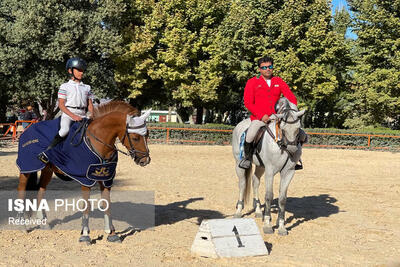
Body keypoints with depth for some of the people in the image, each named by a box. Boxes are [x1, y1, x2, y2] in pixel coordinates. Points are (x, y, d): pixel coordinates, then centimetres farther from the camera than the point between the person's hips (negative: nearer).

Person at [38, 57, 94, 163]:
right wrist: (73, 116, -15)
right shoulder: (65, 87, 5)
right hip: (68, 114, -5)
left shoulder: (87, 88, 19)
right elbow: (61, 105, -2)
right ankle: (46, 152, -28)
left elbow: (90, 105, 17)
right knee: (65, 130, -32)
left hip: (82, 116, 5)